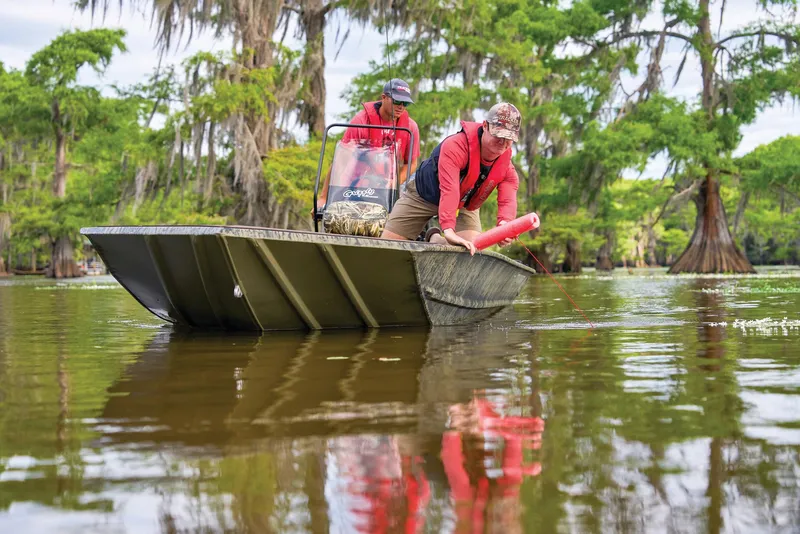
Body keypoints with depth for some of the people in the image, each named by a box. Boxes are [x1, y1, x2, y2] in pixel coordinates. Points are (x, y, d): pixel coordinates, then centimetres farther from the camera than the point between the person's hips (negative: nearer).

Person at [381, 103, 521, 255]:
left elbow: (507, 200, -34)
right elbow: (449, 189, -50)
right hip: (423, 195, -4)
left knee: (472, 247, -20)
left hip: (463, 206, 4)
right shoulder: (456, 146, -39)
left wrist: (504, 224, -60)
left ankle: (436, 240, 14)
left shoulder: (506, 166, -21)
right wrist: (448, 230, -62)